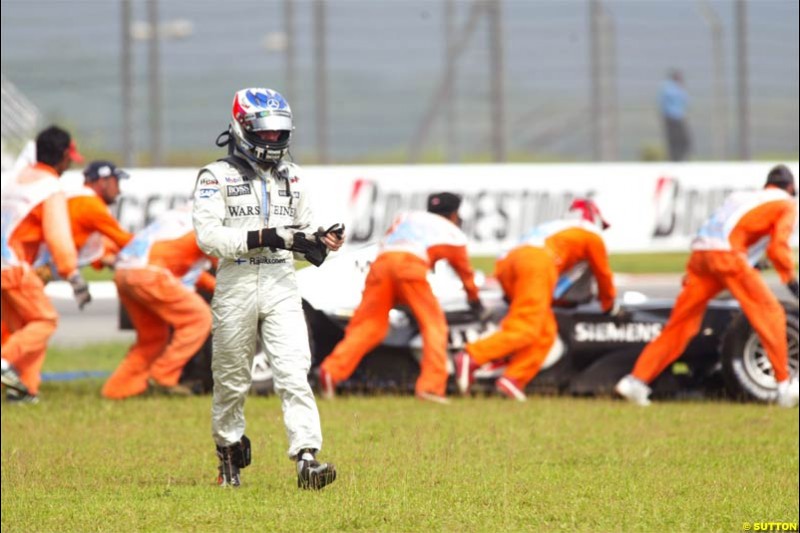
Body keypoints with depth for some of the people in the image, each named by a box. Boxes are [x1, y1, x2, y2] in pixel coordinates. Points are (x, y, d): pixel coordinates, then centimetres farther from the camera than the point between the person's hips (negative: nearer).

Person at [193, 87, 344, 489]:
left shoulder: (292, 177, 14)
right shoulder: (217, 177, -2)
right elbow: (209, 235, -13)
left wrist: (322, 242, -1)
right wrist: (263, 237, -21)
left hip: (281, 285, 3)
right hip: (236, 285, -3)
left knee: (294, 373, -12)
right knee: (231, 380, 8)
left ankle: (307, 459, -20)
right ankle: (229, 454, 28)